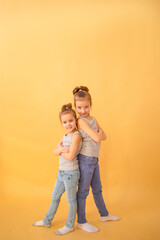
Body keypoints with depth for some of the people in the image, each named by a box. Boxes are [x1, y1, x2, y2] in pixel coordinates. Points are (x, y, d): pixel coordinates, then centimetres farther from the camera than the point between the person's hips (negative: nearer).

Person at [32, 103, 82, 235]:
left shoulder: (76, 135, -18)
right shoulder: (65, 135, 8)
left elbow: (70, 157, -24)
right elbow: (55, 151, 4)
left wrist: (60, 150, -6)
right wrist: (62, 149, -18)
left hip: (71, 173, -8)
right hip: (62, 172, 8)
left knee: (71, 200, 9)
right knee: (55, 197, 21)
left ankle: (70, 226, 26)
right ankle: (47, 221, 38)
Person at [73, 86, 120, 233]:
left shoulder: (93, 119, 10)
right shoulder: (81, 121, -16)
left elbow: (104, 136, 6)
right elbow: (97, 138, -20)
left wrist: (98, 134, -11)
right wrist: (98, 132, -1)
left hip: (94, 159, 8)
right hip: (86, 159, -8)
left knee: (97, 188, 21)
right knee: (83, 191, 4)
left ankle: (104, 214, 38)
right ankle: (81, 222, 18)